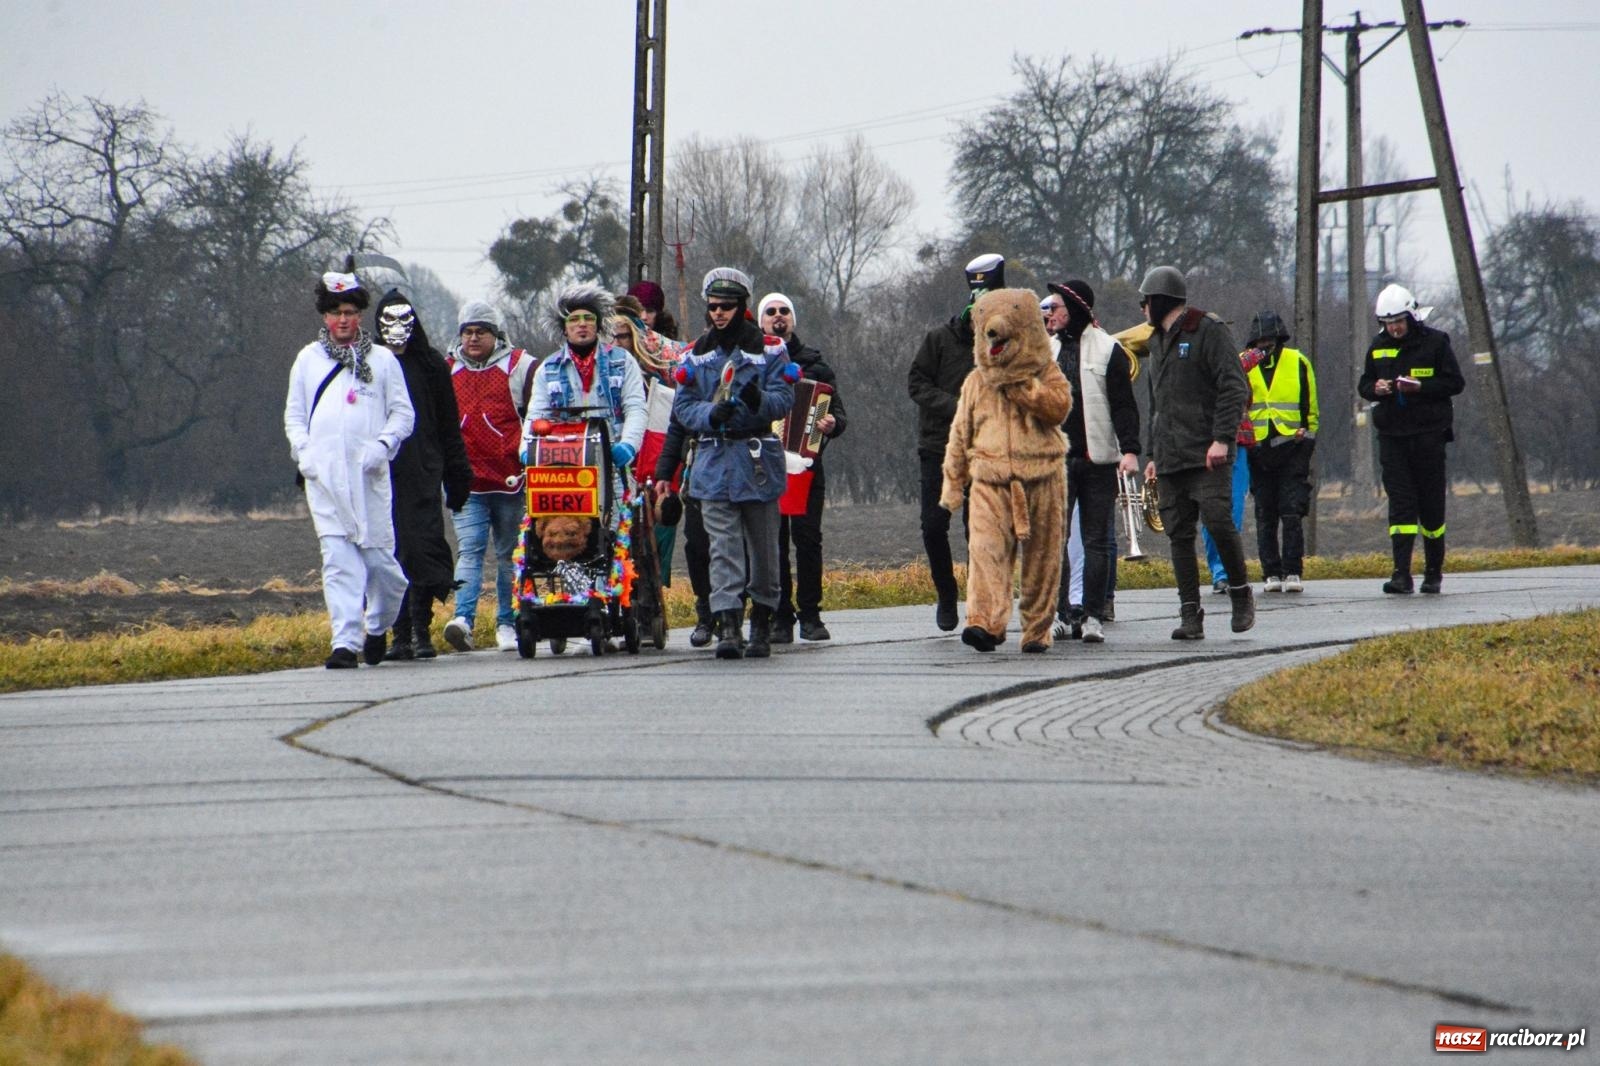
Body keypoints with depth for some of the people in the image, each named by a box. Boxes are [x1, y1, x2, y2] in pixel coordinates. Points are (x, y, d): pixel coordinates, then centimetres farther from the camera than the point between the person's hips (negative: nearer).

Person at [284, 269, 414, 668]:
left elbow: (402, 412, 10)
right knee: (338, 559, -9)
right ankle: (346, 642, -13)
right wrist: (303, 448, 1)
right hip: (323, 474, 1)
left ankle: (378, 626, 26)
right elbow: (294, 413, 20)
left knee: (378, 556, 0)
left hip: (369, 474, -1)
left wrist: (381, 445, -8)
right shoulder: (308, 359, 15)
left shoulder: (381, 359, 10)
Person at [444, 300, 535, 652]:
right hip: (467, 480, 1)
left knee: (510, 554, 7)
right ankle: (463, 617, -22)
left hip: (511, 480, -1)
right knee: (469, 551, -11)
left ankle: (508, 624, 15)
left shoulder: (520, 366, 4)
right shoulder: (447, 371, 14)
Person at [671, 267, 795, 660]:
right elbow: (683, 407, 6)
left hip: (758, 459, -1)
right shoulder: (697, 354, 10)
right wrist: (712, 415, -15)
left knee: (762, 546, 6)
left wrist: (760, 401, -26)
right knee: (723, 547, -8)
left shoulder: (769, 350, 3)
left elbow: (784, 400, -4)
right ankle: (728, 626, -15)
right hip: (714, 461, 1)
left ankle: (761, 625, 18)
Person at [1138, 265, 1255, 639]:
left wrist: (1222, 438, -19)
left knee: (1217, 519, -18)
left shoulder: (1208, 331, -3)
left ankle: (1241, 594, 1)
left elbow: (1234, 388, -10)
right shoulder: (1158, 340, 23)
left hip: (1208, 454, -7)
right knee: (1179, 534, 1)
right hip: (1171, 459, 7)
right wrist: (1155, 454, 23)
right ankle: (1190, 615, 1)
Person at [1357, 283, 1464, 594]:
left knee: (1431, 505, 4)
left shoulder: (1435, 342, -2)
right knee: (1400, 504, -6)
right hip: (1392, 434, 3)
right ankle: (1402, 574, -12)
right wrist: (1376, 389, -7)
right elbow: (1363, 384, 17)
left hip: (1428, 434, -3)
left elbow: (1455, 382, -4)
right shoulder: (1378, 347, 10)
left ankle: (1434, 572, 17)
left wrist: (1420, 387, -17)